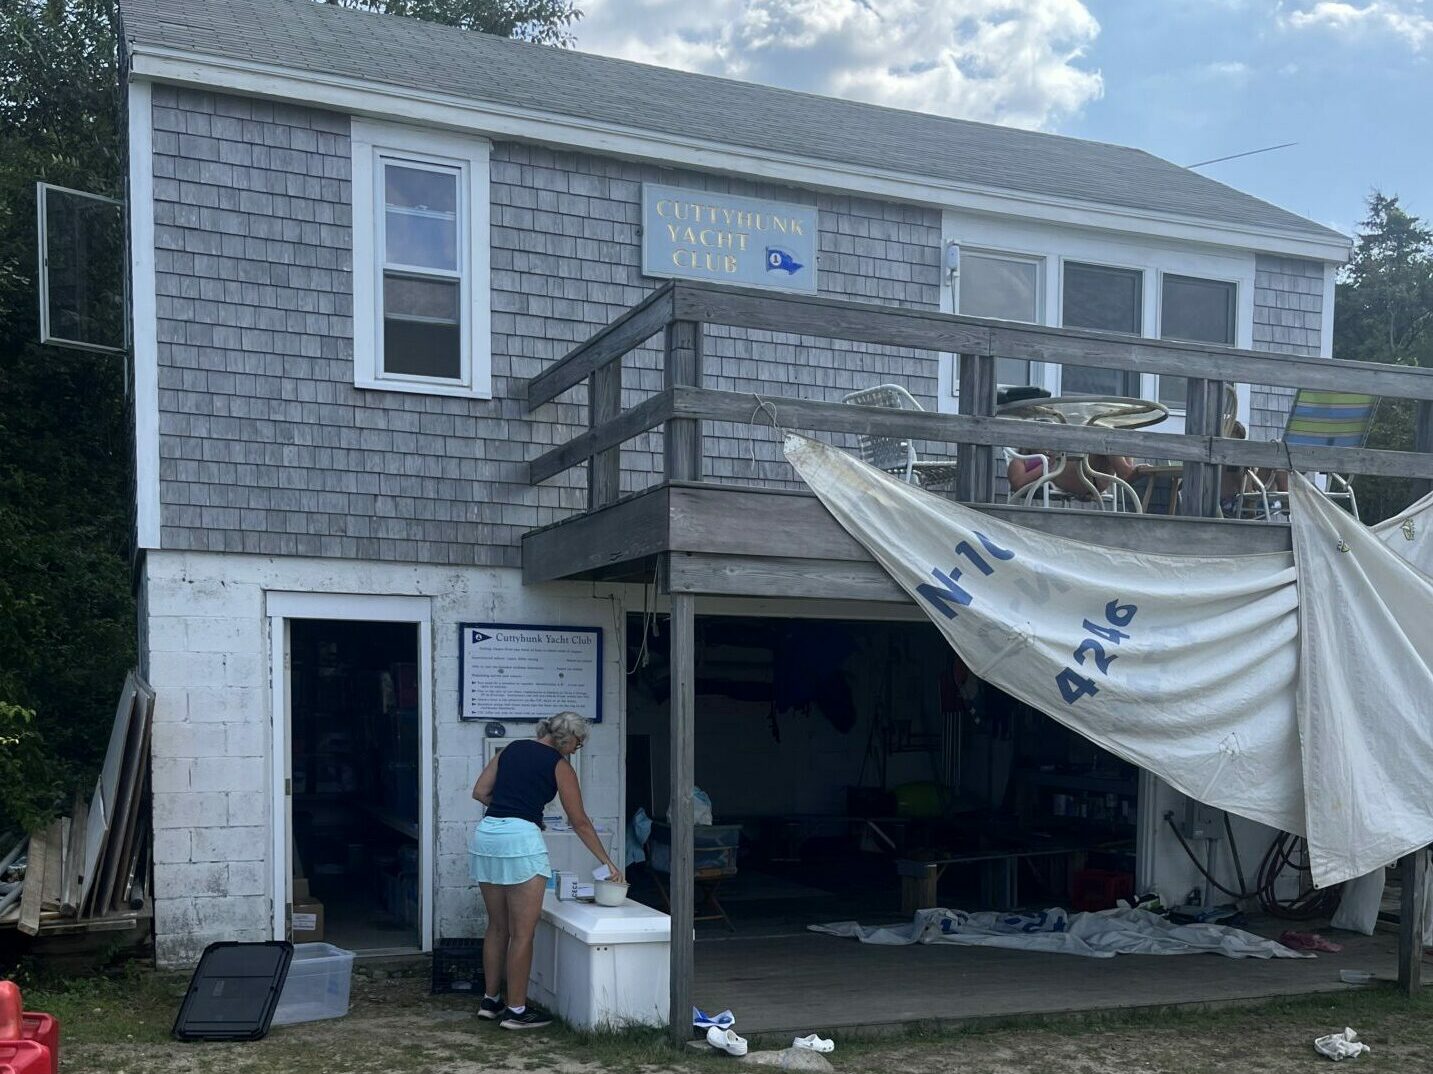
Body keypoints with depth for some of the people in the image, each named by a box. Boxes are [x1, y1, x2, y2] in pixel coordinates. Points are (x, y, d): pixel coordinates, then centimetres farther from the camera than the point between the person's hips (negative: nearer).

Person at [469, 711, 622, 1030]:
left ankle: (490, 1000, 25)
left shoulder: (512, 749, 18)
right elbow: (579, 821, 5)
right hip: (520, 838, -7)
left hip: (486, 833, 7)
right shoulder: (559, 765, 2)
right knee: (523, 932, 1)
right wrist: (607, 862, 12)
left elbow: (480, 792, 13)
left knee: (497, 926, 17)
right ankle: (516, 1011, 5)